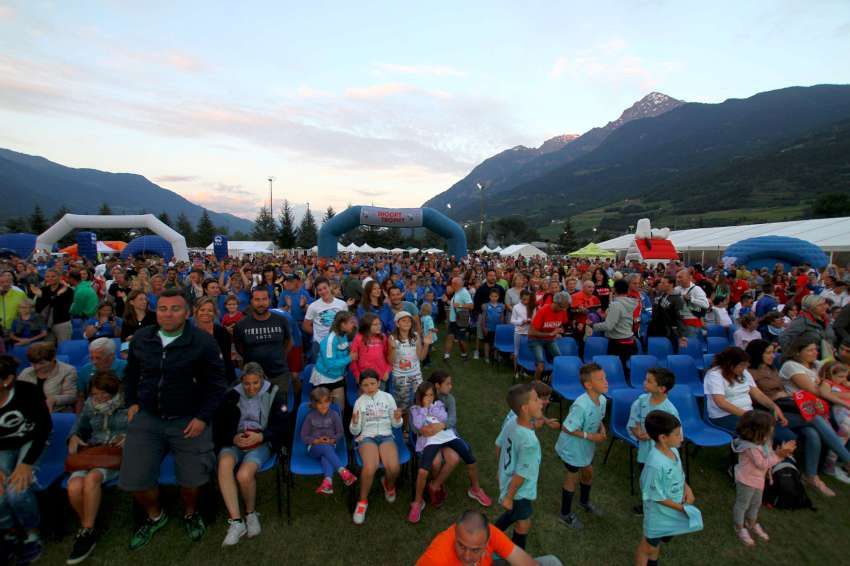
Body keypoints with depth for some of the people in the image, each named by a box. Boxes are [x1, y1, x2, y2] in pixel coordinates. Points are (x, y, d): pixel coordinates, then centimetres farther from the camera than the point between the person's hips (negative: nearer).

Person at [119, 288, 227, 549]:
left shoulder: (203, 342, -13)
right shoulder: (141, 338, 0)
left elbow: (216, 384, -8)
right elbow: (131, 374, 17)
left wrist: (203, 417, -12)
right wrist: (132, 403, 7)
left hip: (189, 420, -3)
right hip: (147, 417, 4)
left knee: (192, 479, 5)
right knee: (133, 479, 5)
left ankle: (191, 513, 40)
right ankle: (155, 515, 39)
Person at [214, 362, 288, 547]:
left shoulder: (273, 394, 0)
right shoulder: (232, 396, 5)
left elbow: (281, 426, -1)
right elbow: (219, 426, 8)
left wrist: (260, 437, -17)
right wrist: (233, 438, -12)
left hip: (262, 442, -2)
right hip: (235, 442, 3)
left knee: (244, 475, -29)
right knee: (224, 464, -31)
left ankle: (251, 514, 2)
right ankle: (236, 522, -22)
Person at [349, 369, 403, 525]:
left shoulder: (388, 397, 6)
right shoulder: (359, 402, 5)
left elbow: (396, 425, 9)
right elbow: (354, 432, 4)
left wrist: (397, 419, -14)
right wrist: (355, 422, -18)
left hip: (386, 436, 1)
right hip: (367, 437, -1)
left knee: (393, 467, -27)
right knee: (370, 468, -31)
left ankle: (388, 484, 10)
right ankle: (363, 500, -3)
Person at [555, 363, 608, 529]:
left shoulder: (602, 400, -12)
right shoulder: (581, 406, -37)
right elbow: (566, 428, -30)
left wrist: (602, 428, -13)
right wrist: (590, 436, -27)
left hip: (587, 447, 7)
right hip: (572, 448, -7)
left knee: (588, 472, 27)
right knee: (573, 477, 11)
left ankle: (584, 501, 57)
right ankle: (565, 513, 36)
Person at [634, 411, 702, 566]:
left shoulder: (673, 450, -12)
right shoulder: (655, 464, -37)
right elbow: (657, 497, -25)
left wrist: (687, 488, -8)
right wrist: (681, 508, -16)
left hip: (672, 511, 8)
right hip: (659, 514, -8)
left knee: (658, 541, 32)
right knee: (648, 546, 17)